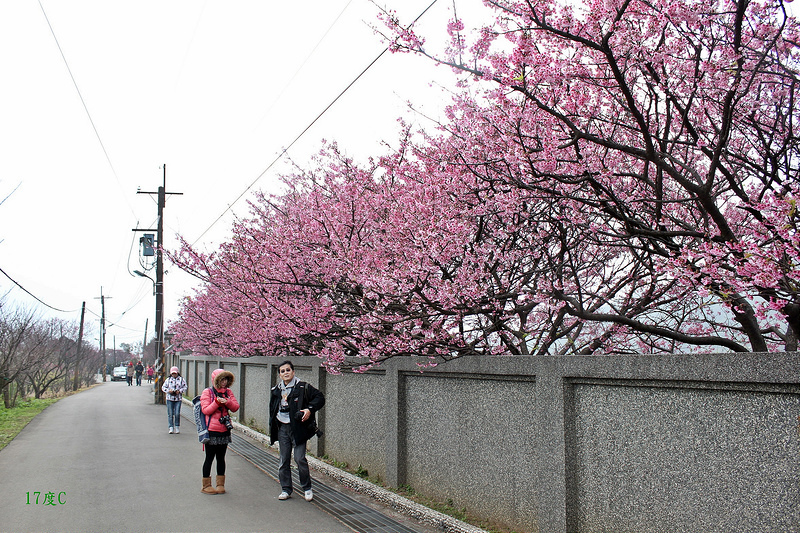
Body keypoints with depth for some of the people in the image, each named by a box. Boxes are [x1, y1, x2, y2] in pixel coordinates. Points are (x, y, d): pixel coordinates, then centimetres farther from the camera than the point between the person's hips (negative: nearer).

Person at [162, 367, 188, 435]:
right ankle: (171, 428, 7)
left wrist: (180, 391, -10)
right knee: (170, 414, 0)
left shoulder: (181, 379, 7)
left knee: (177, 414, -6)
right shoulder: (168, 380, 11)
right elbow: (163, 387, 11)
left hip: (178, 399, -1)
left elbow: (185, 387, 5)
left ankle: (177, 427, 8)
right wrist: (168, 391, -8)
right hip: (169, 398, 1)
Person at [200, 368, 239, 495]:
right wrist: (217, 402, -22)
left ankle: (220, 484, 21)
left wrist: (227, 401, -15)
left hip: (225, 430, 4)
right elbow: (205, 410, -11)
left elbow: (235, 407, 3)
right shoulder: (207, 392, -4)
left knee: (221, 458, 12)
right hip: (211, 430, -4)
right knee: (209, 458, 4)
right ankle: (206, 485, 14)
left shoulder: (228, 392, 9)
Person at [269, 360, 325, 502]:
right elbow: (272, 409, 21)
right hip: (282, 428, 5)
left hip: (298, 428, -5)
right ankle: (286, 490, 18)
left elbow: (320, 398, -5)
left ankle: (307, 488, 9)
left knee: (300, 459, -8)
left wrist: (310, 409, -19)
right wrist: (272, 429, 17)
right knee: (284, 460, 7)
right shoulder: (276, 390, 11)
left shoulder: (303, 387, -5)